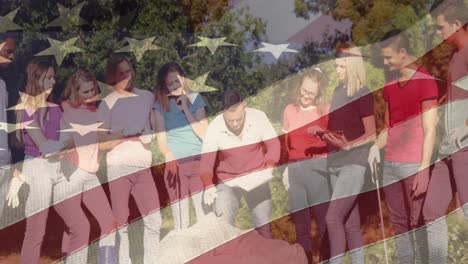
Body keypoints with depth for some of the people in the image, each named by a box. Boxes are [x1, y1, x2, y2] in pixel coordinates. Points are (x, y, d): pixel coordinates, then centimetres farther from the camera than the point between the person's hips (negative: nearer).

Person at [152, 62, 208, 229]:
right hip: (175, 164, 0)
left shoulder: (195, 98, 4)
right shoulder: (161, 104, 4)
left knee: (206, 216, -3)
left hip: (198, 161, 1)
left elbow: (205, 134, -3)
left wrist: (186, 110, -8)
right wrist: (171, 160, -12)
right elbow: (161, 140, 2)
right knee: (181, 221, -1)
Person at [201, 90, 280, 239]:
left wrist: (268, 167, -26)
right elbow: (206, 162, -19)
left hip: (257, 179, 1)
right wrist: (208, 186, -36)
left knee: (263, 226, 10)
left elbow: (274, 145, -9)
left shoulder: (259, 117, -17)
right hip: (228, 182, -1)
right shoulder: (214, 128, -19)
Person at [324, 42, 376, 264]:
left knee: (333, 217, -14)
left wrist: (348, 145, -23)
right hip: (335, 163, 7)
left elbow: (370, 134, -9)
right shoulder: (338, 91, 12)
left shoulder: (363, 94, -9)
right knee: (351, 222, 10)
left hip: (353, 163, -7)